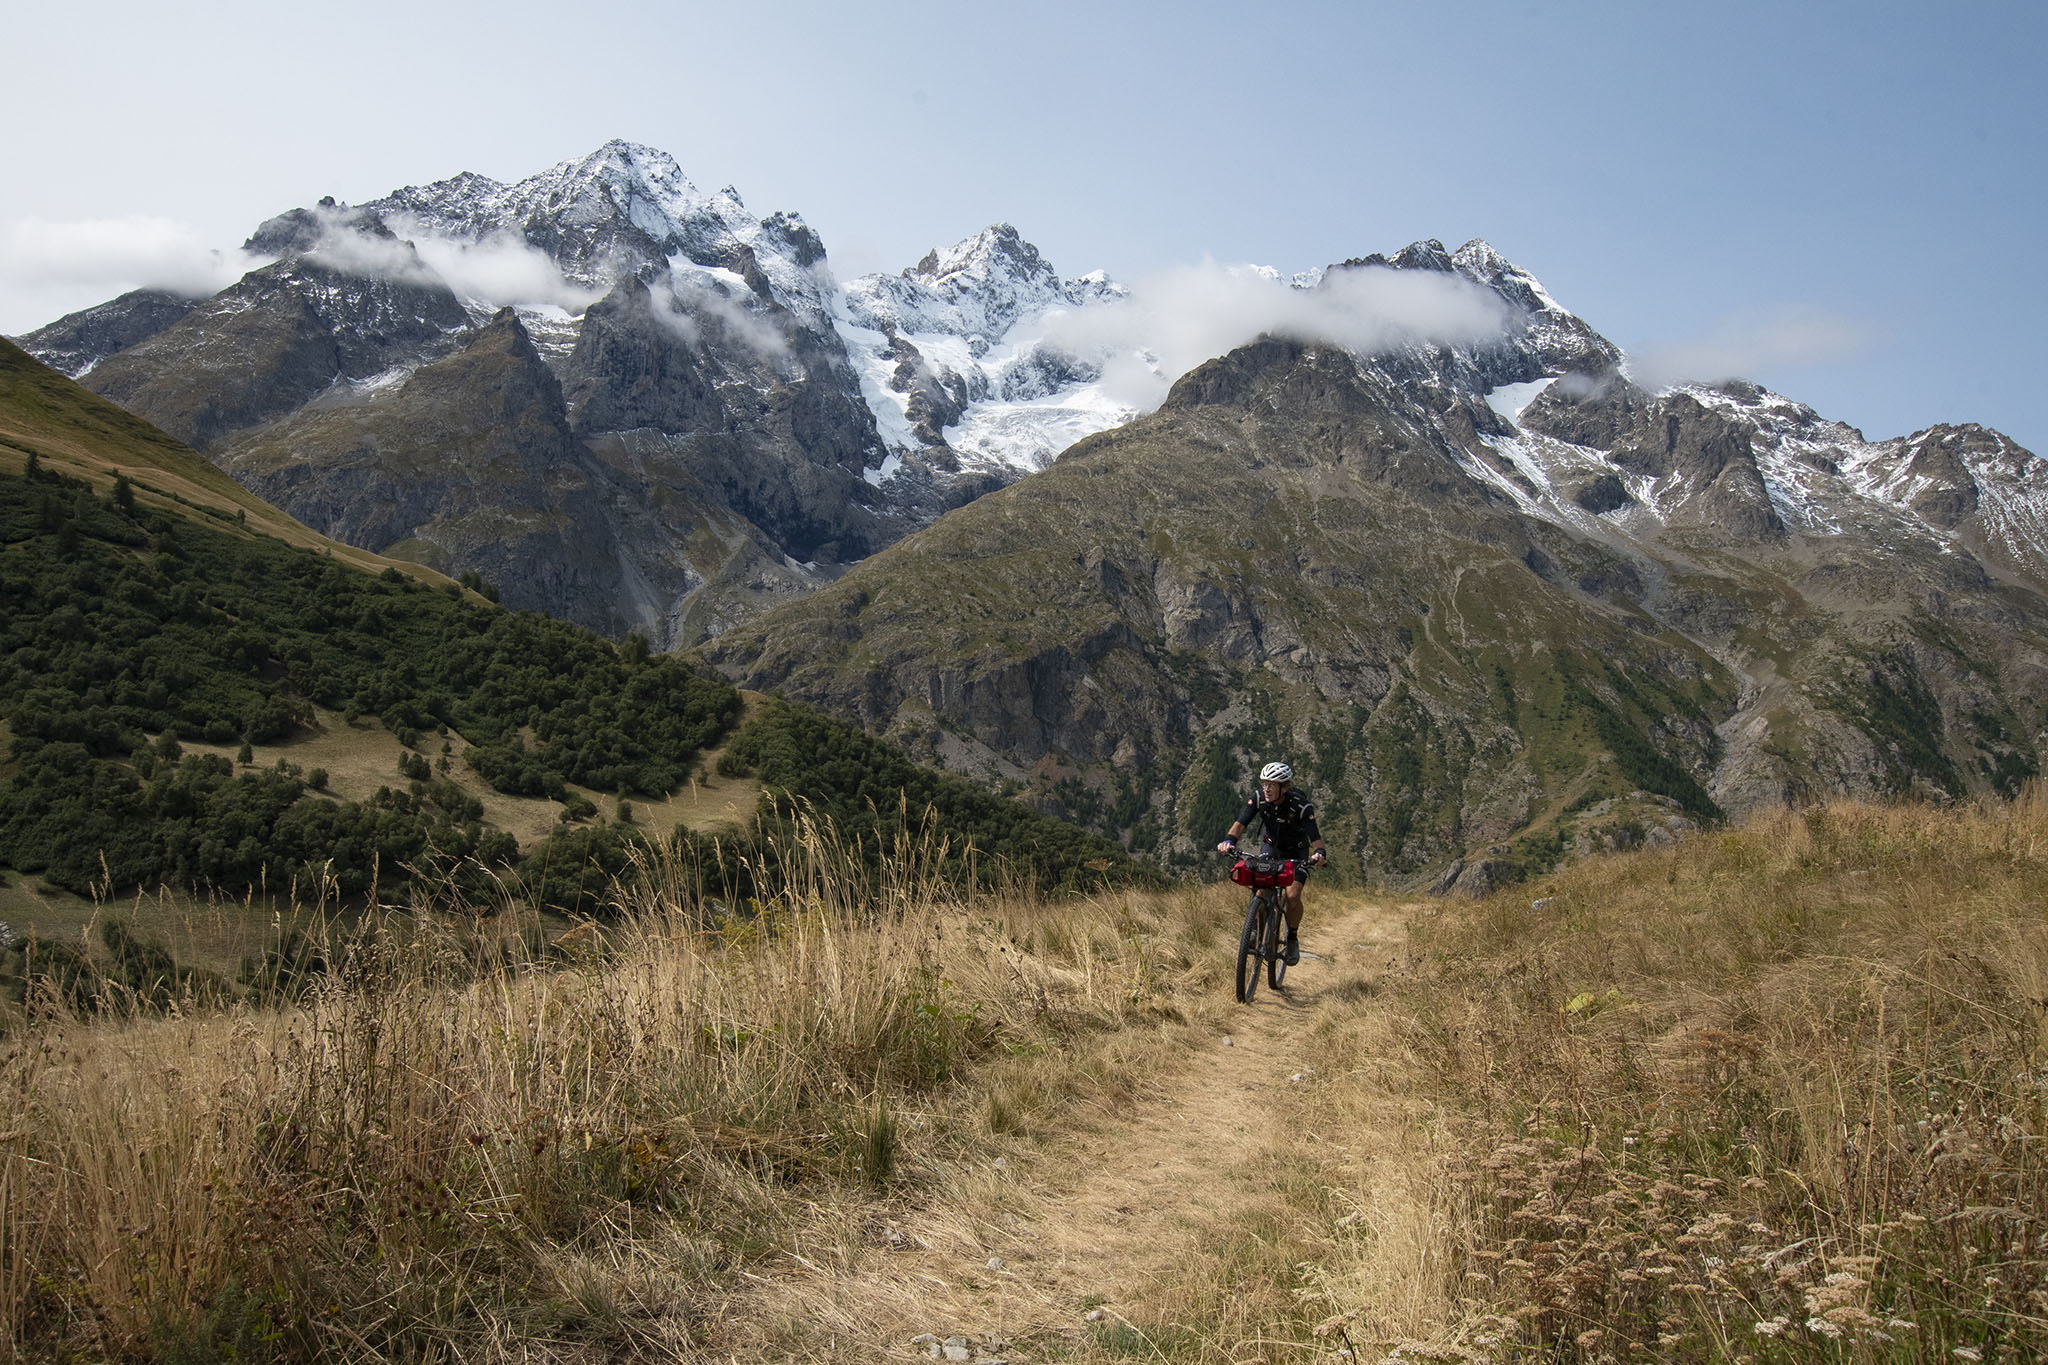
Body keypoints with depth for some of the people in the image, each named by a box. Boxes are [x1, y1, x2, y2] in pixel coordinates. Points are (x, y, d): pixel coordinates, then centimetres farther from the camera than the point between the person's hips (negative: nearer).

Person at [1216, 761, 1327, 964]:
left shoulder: (1301, 806, -31)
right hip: (1271, 847, 3)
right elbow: (1242, 822, -30)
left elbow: (1315, 836, -38)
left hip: (1296, 853, -3)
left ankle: (1292, 939, 7)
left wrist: (1320, 853, -59)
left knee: (1292, 896, -18)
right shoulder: (1259, 798, -22)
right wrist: (1229, 840, -50)